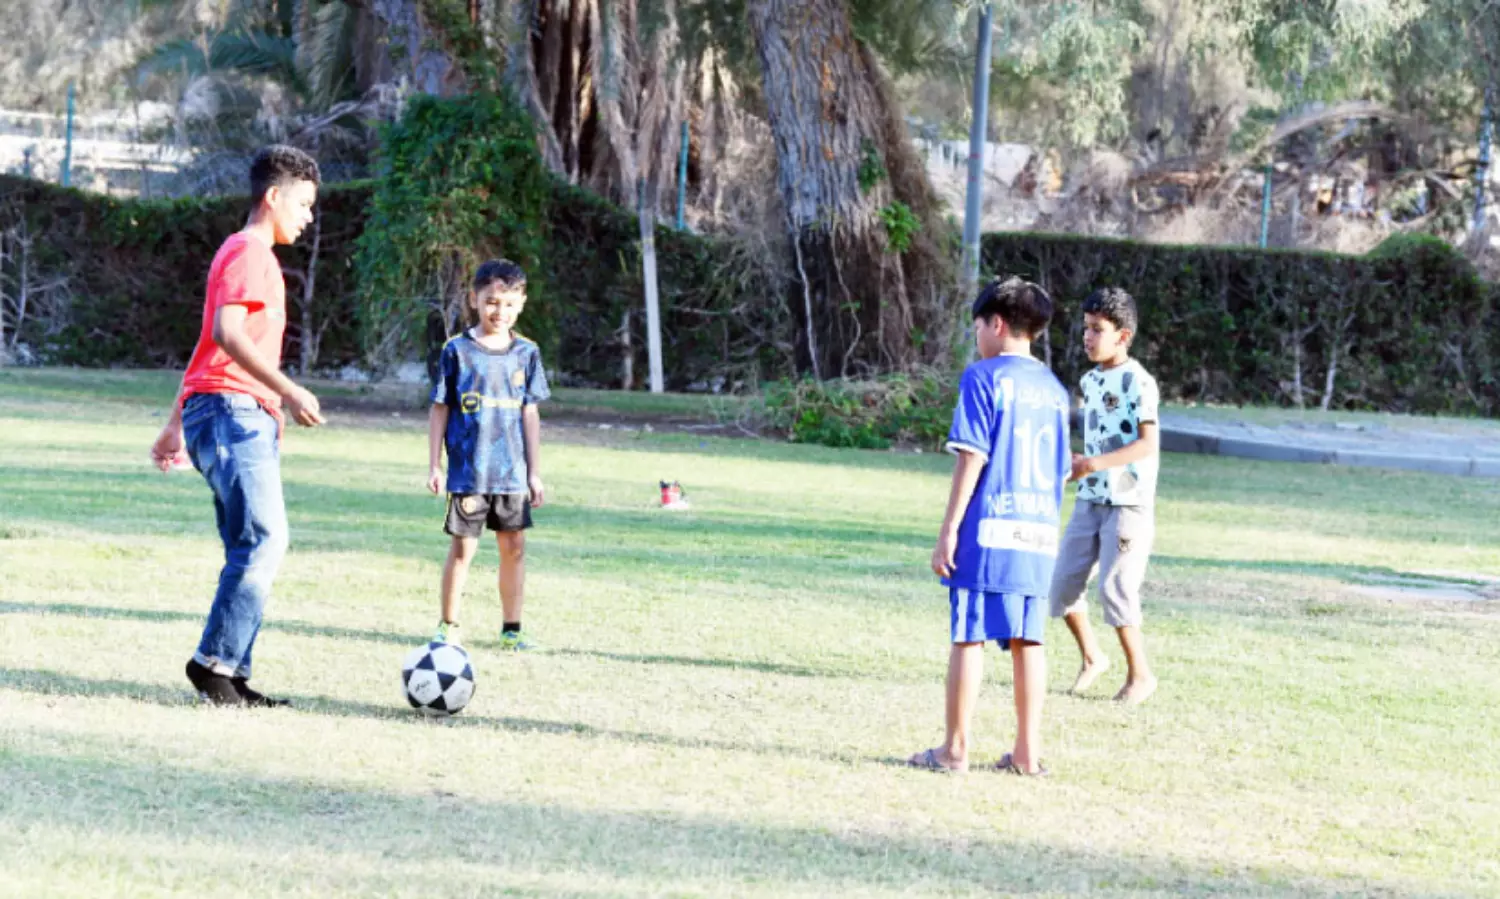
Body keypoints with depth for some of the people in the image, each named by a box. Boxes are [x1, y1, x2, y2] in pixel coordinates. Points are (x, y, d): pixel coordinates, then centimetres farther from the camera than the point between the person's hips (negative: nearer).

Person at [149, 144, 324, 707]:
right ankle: (215, 661, -19)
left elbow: (209, 345, 30)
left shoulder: (251, 256, 26)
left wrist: (176, 425, 32)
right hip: (233, 411, -10)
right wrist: (287, 391, -27)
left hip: (247, 421, 10)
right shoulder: (249, 253, -6)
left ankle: (231, 679, 1)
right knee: (265, 539, -18)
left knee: (253, 551, 4)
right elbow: (227, 333, -21)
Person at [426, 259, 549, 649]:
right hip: (468, 469, -3)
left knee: (514, 546, 5)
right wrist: (434, 465, -2)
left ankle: (512, 628, 14)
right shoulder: (458, 350, -3)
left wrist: (534, 471, 8)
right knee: (463, 546, 0)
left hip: (512, 471, 3)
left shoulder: (526, 353, 6)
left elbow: (530, 414, 9)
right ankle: (448, 625, 12)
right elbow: (439, 409, 1)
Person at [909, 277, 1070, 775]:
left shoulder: (984, 377, -6)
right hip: (1038, 532, 6)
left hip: (988, 528, -6)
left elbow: (971, 458, -11)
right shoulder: (1053, 388, 14)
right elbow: (1059, 470, 15)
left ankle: (956, 747, 1)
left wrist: (949, 530, -10)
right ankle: (1028, 750, 9)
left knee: (969, 637, -1)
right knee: (1027, 641, 8)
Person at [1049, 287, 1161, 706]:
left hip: (1128, 503, -8)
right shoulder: (1090, 381, 12)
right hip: (1090, 500, 8)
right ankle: (1092, 658, 24)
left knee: (1115, 588, -10)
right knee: (1063, 581, 4)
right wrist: (1078, 464, 8)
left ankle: (1140, 674, 5)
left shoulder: (1137, 382, -13)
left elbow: (1149, 444, -23)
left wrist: (1096, 463, -31)